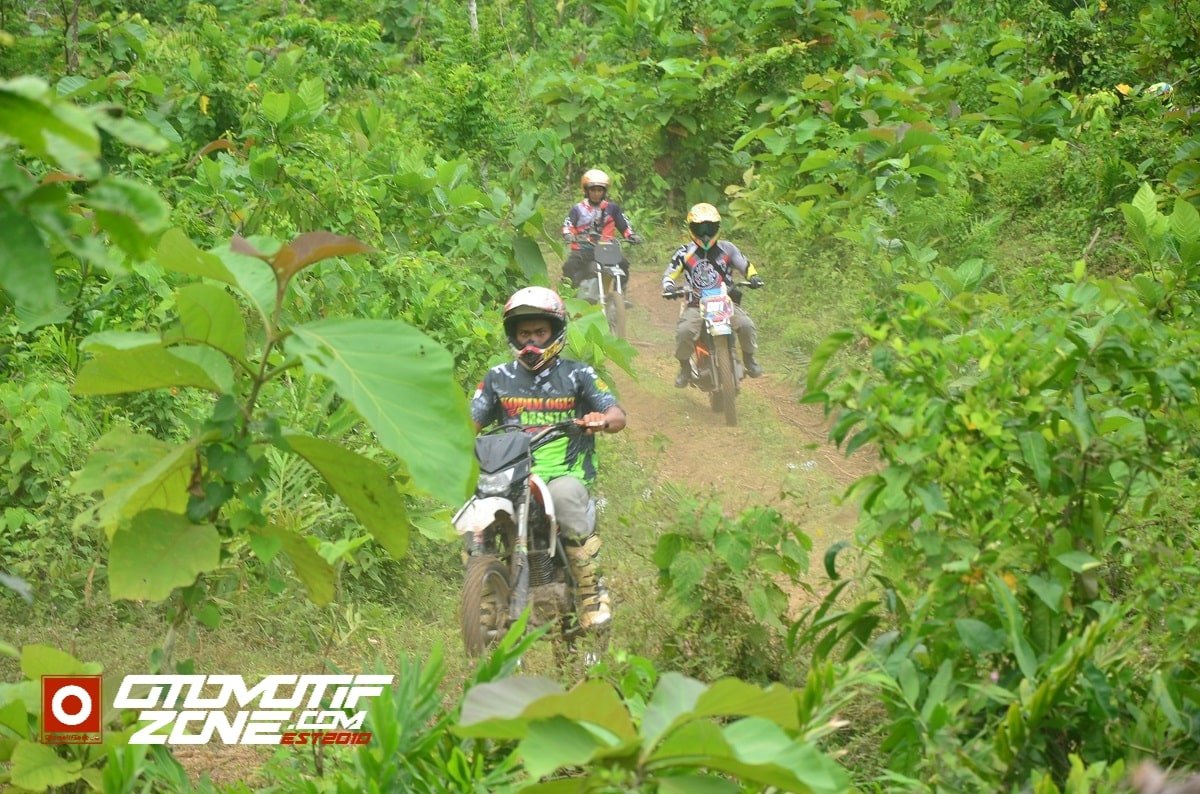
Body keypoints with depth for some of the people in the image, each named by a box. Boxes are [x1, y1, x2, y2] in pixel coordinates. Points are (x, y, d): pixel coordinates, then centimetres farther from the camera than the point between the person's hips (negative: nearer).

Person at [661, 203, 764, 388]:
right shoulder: (685, 253, 4)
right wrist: (668, 286, -21)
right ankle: (684, 367, -6)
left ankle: (749, 359, 3)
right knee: (684, 331, -30)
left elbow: (745, 265, 8)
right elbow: (670, 273, 1)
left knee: (746, 325, -24)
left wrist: (753, 277, -14)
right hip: (696, 306, -1)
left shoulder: (726, 249, 6)